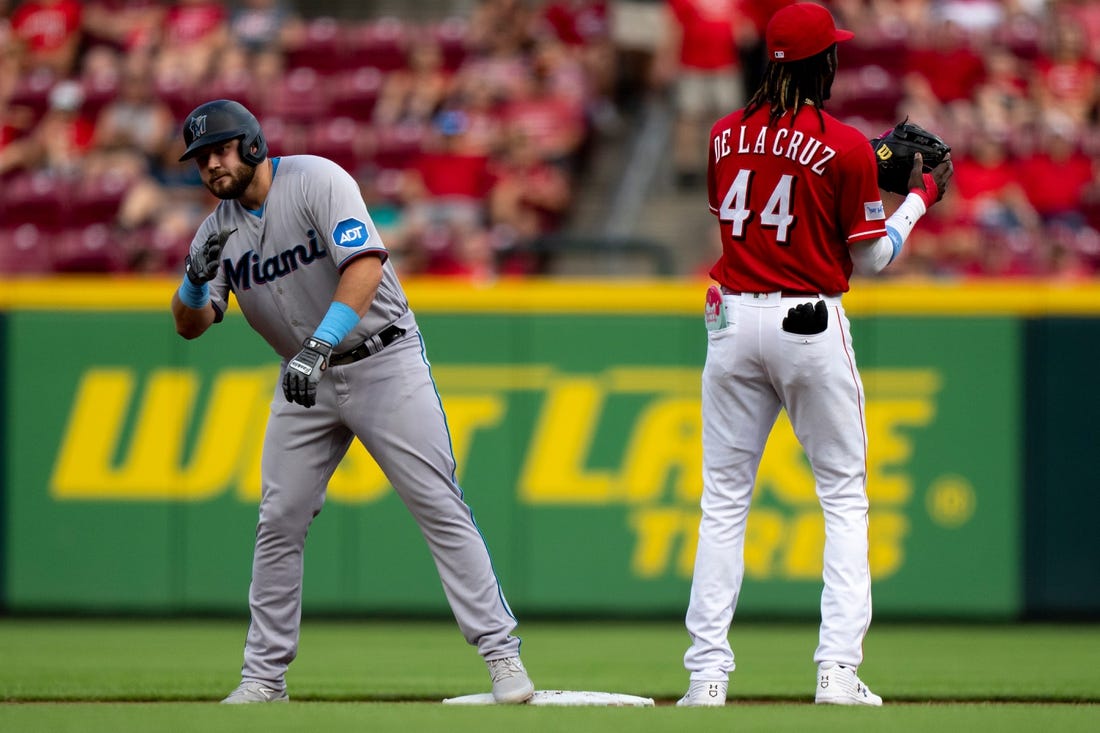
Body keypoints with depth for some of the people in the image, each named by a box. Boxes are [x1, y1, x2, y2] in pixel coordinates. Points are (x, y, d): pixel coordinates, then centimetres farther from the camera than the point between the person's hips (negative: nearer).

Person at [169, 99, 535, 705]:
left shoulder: (316, 180, -15)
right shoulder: (219, 228, 3)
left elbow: (366, 264, -28)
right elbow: (189, 325, -1)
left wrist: (318, 347, -38)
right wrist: (197, 276, -23)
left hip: (383, 363, -5)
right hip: (306, 380, 6)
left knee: (439, 506, -10)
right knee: (279, 523, 1)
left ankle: (500, 651, -10)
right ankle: (264, 675, 9)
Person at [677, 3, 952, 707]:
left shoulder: (727, 136, 4)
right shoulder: (845, 147, -9)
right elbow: (870, 258, -3)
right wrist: (920, 196, 13)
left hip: (734, 320, 4)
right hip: (811, 326, -4)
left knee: (724, 499, 7)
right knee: (845, 497, 6)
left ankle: (707, 673, 1)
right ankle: (838, 670, -4)